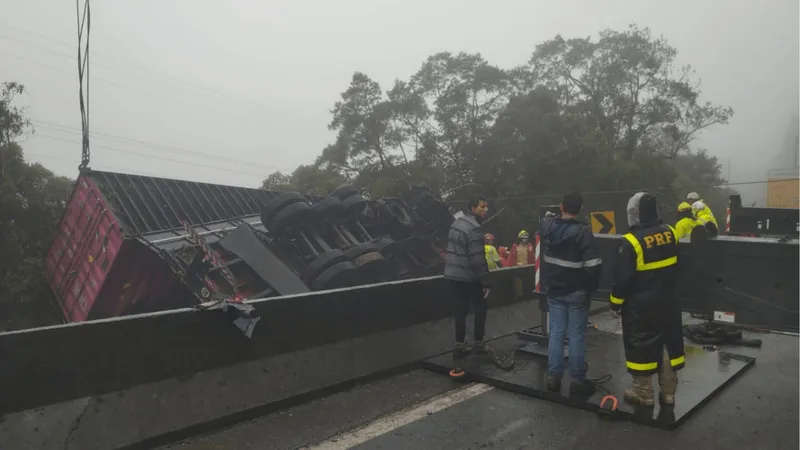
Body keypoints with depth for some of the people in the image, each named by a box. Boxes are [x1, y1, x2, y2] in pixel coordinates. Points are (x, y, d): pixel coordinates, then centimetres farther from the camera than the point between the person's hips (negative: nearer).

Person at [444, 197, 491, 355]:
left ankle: (460, 345, 15)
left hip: (452, 274, 8)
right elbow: (477, 259, -21)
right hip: (467, 276, -8)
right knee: (480, 307, 8)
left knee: (460, 309, 13)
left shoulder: (457, 222, 12)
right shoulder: (474, 228, -17)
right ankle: (478, 344, 13)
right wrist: (485, 281, -17)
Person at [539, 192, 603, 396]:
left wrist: (549, 214, 44)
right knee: (577, 335, 3)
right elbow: (593, 265, -20)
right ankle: (577, 380, 11)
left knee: (556, 333, 11)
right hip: (577, 292, -5)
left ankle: (553, 377, 16)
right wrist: (591, 287, -6)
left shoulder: (548, 226, -3)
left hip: (554, 290, 5)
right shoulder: (583, 232, -18)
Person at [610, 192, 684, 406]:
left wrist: (616, 301, -3)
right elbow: (675, 267, 16)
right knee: (669, 341, 15)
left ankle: (644, 392, 15)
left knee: (640, 344, 6)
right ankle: (668, 391, 25)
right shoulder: (669, 233, -1)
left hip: (640, 305, -6)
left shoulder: (630, 242, -21)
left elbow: (622, 277, -17)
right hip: (668, 302, 6)